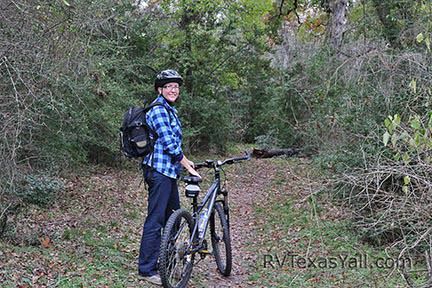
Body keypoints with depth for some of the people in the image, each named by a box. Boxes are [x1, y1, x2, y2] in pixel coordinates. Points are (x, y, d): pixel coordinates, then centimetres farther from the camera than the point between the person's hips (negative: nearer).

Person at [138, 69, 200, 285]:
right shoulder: (158, 110, -15)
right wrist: (189, 167, -15)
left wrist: (185, 161, 17)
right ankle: (147, 269, 3)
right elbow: (169, 143, -20)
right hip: (159, 170, -10)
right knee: (155, 220, -5)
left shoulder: (170, 110, 16)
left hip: (169, 170, 10)